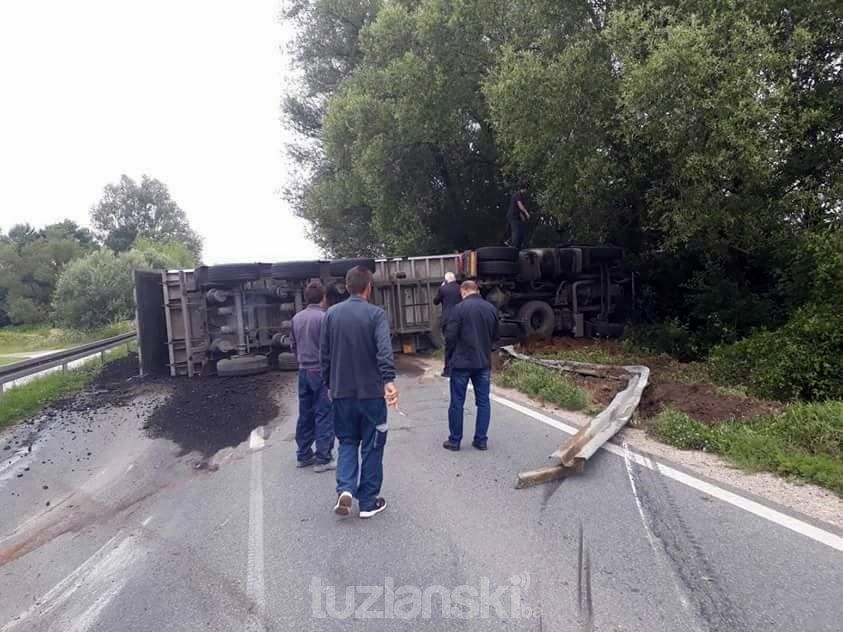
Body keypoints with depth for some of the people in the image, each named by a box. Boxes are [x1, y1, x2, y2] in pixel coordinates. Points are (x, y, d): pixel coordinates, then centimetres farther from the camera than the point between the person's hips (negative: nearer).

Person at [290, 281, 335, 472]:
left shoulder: (297, 318, 6)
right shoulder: (324, 317, -15)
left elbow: (293, 344, 13)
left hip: (303, 370, 7)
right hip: (321, 371, -7)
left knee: (305, 414, 14)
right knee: (324, 415, 0)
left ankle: (303, 455, 23)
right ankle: (322, 459, 3)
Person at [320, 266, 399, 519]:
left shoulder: (331, 314, 3)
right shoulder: (376, 314, -9)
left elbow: (324, 353, 7)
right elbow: (384, 349, -25)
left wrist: (329, 384, 17)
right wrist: (388, 380, -34)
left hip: (341, 392, 3)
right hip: (371, 391, -3)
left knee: (347, 441, 19)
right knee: (372, 446, 10)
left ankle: (345, 489, 1)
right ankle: (368, 502, 17)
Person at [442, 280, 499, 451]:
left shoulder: (460, 308, -13)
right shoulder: (491, 308, 4)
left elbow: (450, 336, -13)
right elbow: (495, 336, 13)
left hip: (462, 362, -4)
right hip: (484, 362, 4)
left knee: (457, 402, 6)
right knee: (483, 402, 11)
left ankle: (454, 440, 13)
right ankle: (481, 440, 15)